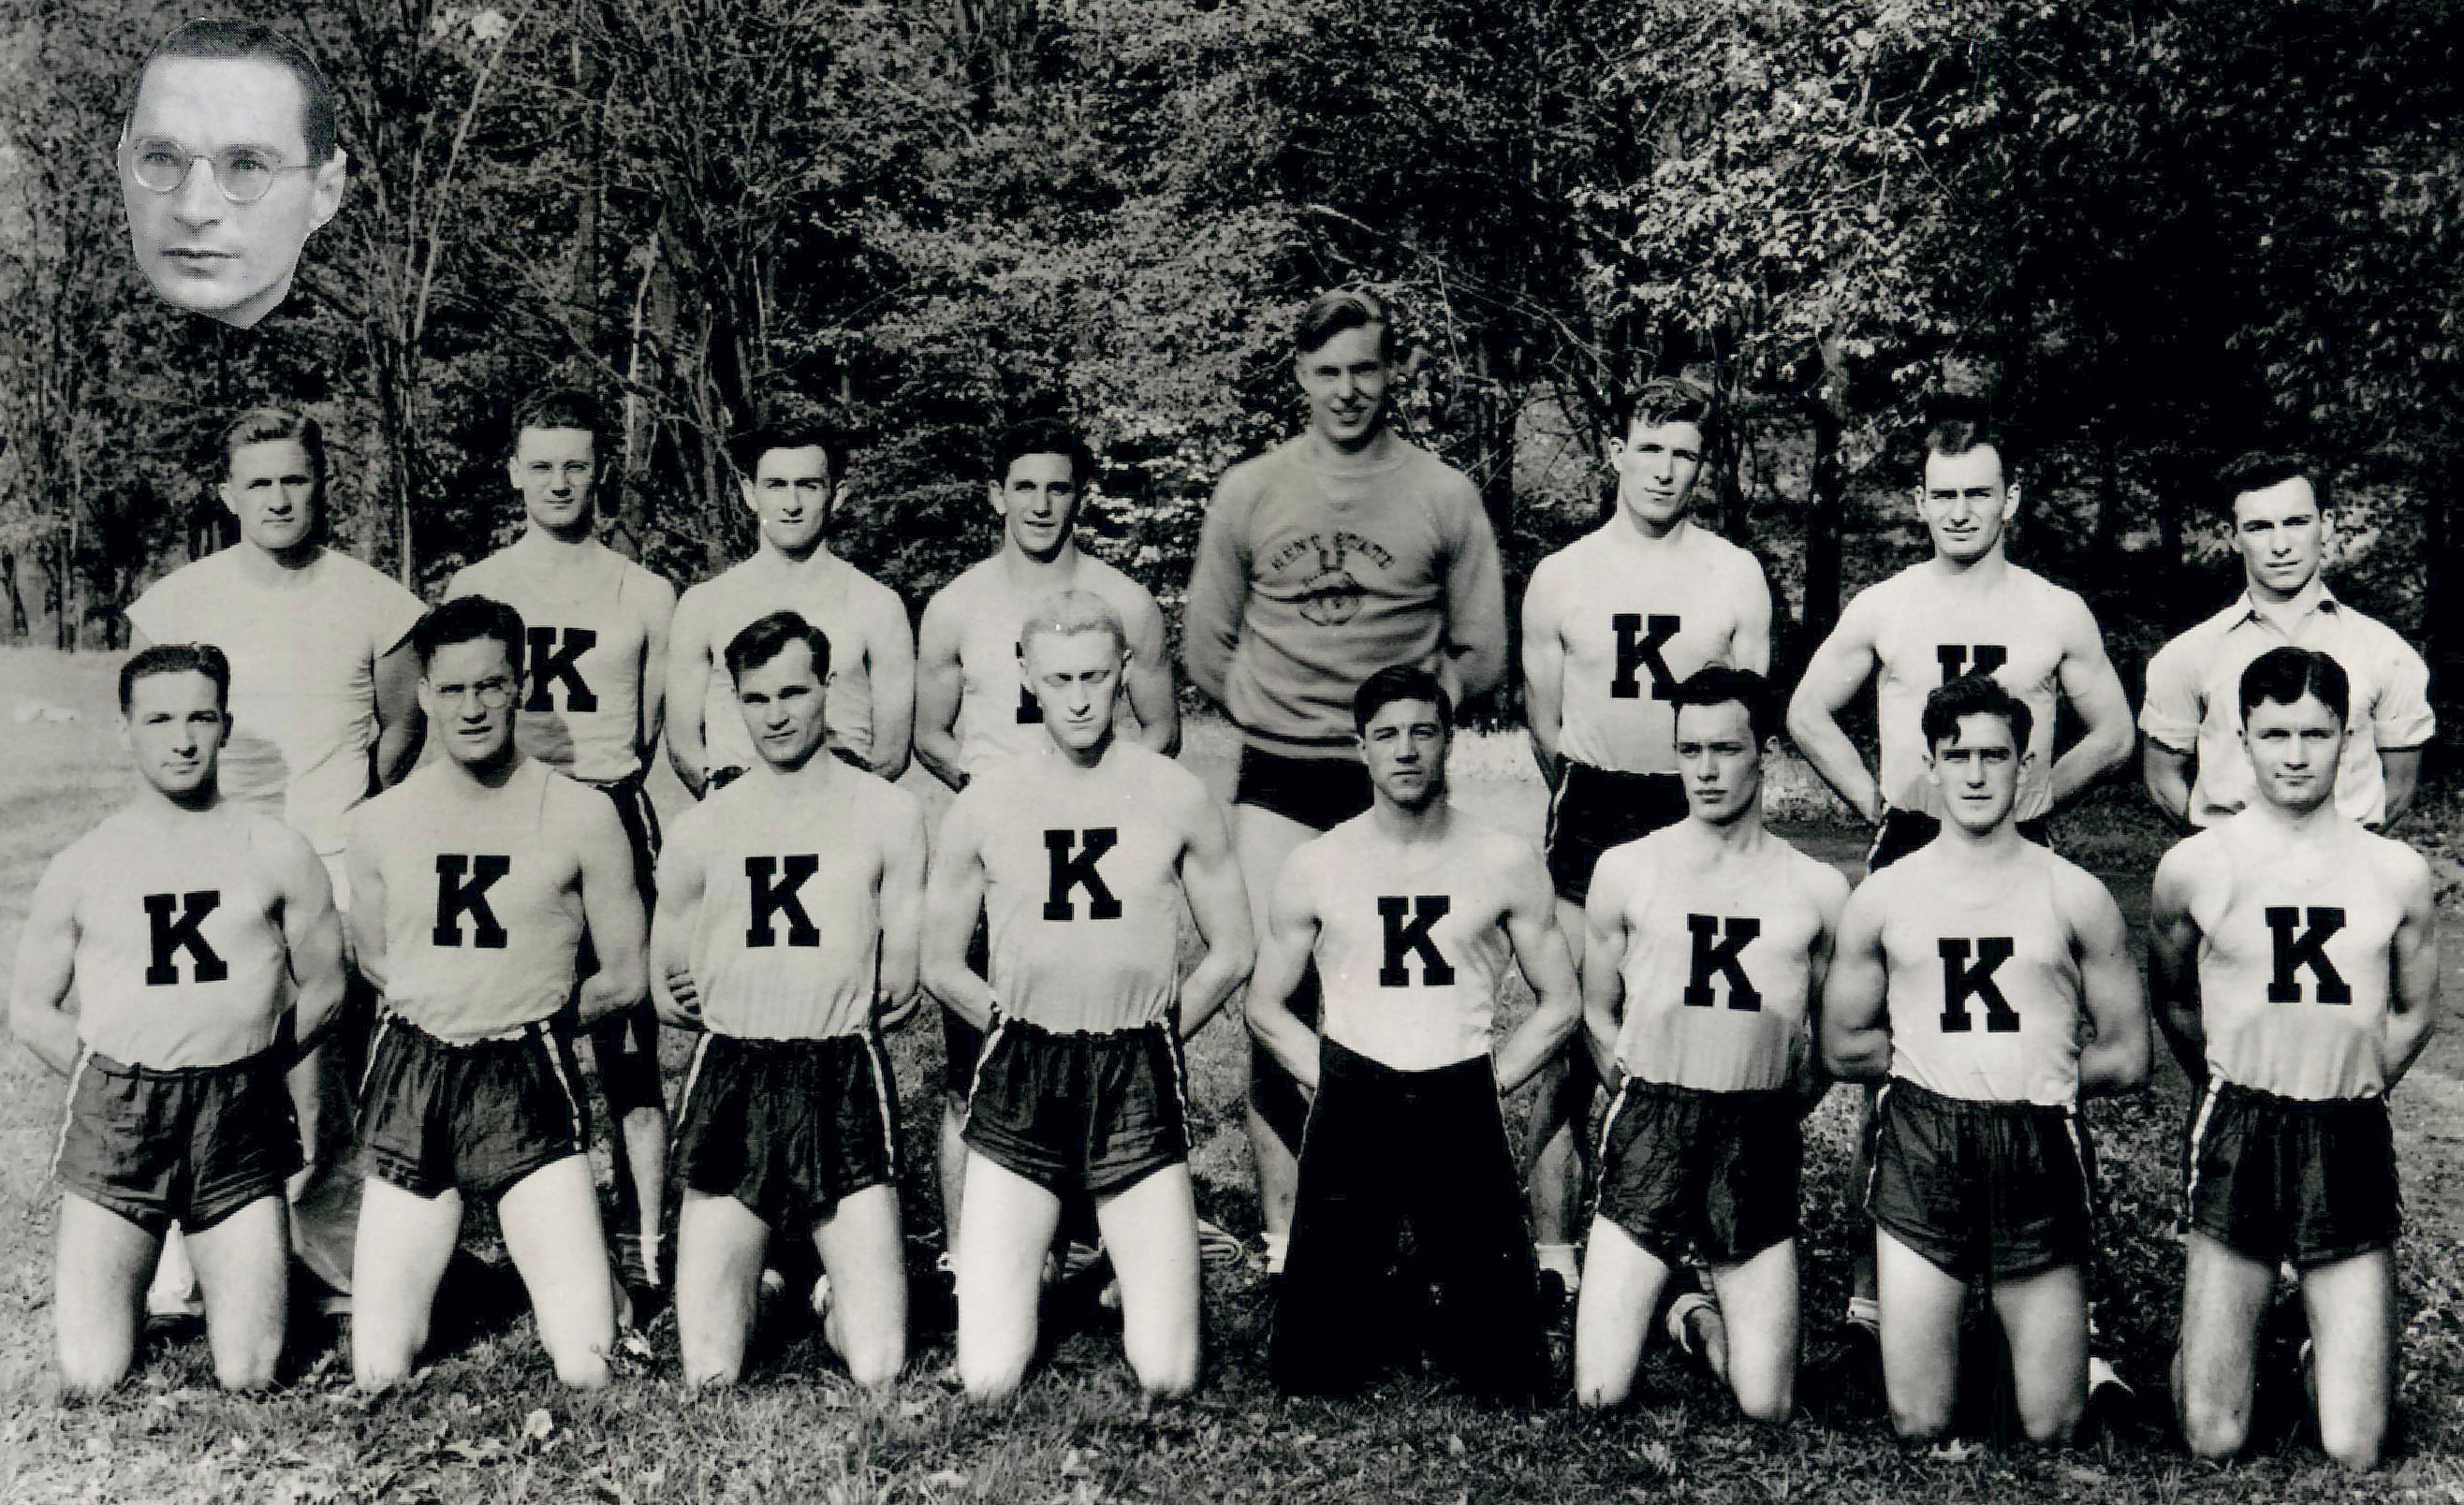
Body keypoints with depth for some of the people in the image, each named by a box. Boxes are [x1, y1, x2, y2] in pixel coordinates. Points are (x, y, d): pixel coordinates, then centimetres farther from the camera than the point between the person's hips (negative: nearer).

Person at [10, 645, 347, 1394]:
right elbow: (31, 1010, 9)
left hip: (239, 1125, 0)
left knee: (251, 1377, -1)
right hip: (116, 1122, 0)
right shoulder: (81, 867, 3)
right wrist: (117, 1086, 3)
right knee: (92, 1377, 0)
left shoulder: (278, 854, 2)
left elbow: (322, 988, 9)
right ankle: (103, 1276, 31)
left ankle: (226, 1272, 30)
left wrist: (242, 1068, 8)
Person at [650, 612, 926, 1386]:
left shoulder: (887, 813, 3)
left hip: (844, 1082, -1)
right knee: (708, 1379, -1)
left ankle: (835, 1302, 26)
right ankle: (760, 1288, 30)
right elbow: (668, 996, 13)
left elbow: (901, 987, 5)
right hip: (731, 1084, 1)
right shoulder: (699, 831, 8)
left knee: (880, 1373, -6)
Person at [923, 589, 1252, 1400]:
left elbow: (1230, 955, 10)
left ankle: (1129, 1274, 28)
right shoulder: (982, 805, 2)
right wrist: (1020, 1029, 8)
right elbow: (941, 966, 12)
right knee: (989, 1381, -4)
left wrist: (1151, 1034, 8)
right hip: (1019, 1082, 0)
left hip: (1142, 1078, 0)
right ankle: (1032, 1273, 28)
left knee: (1168, 1379, -4)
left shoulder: (1177, 797, 1)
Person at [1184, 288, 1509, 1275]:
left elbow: (1481, 654, 8)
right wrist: (1274, 711, 5)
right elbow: (1205, 649, 13)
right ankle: (1280, 1227, 6)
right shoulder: (1248, 492, 7)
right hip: (1278, 783, 1)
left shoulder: (1444, 495, 4)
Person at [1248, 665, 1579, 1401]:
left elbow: (1561, 1002, 10)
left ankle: (1446, 1301, 30)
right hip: (1351, 1108, 0)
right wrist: (1330, 1084, 2)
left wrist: (1491, 1081, 1)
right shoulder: (1315, 866, 4)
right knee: (1308, 1367, -2)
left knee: (1506, 1370, -3)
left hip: (1462, 1108, 0)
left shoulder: (1507, 862, 3)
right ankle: (1382, 1305, 31)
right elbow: (1266, 1004, 13)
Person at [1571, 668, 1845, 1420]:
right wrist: (1653, 1101, 4)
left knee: (1767, 1408, -1)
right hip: (1650, 1130, 0)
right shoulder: (1626, 870, 5)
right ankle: (1637, 1303, 27)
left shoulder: (1818, 890, 6)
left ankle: (1701, 1321, 31)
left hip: (1760, 1144, 1)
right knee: (1599, 1397, -7)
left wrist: (1772, 1110, 5)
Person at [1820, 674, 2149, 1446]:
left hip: (2039, 1150, 0)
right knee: (1919, 1427, 1)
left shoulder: (2075, 897, 3)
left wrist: (2036, 1072, 3)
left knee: (2052, 1429, 5)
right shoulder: (1882, 897, 5)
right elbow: (1842, 1049, 10)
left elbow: (2126, 1058, 6)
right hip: (1921, 1149, 0)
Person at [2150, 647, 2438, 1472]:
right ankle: (2200, 1350, 32)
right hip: (2238, 1135, -1)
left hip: (2352, 1142, 1)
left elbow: (2414, 1013, 17)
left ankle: (2322, 1349, 31)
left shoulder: (2398, 873, 2)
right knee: (2213, 1442, 0)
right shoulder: (2193, 868, -2)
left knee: (2354, 1452, 0)